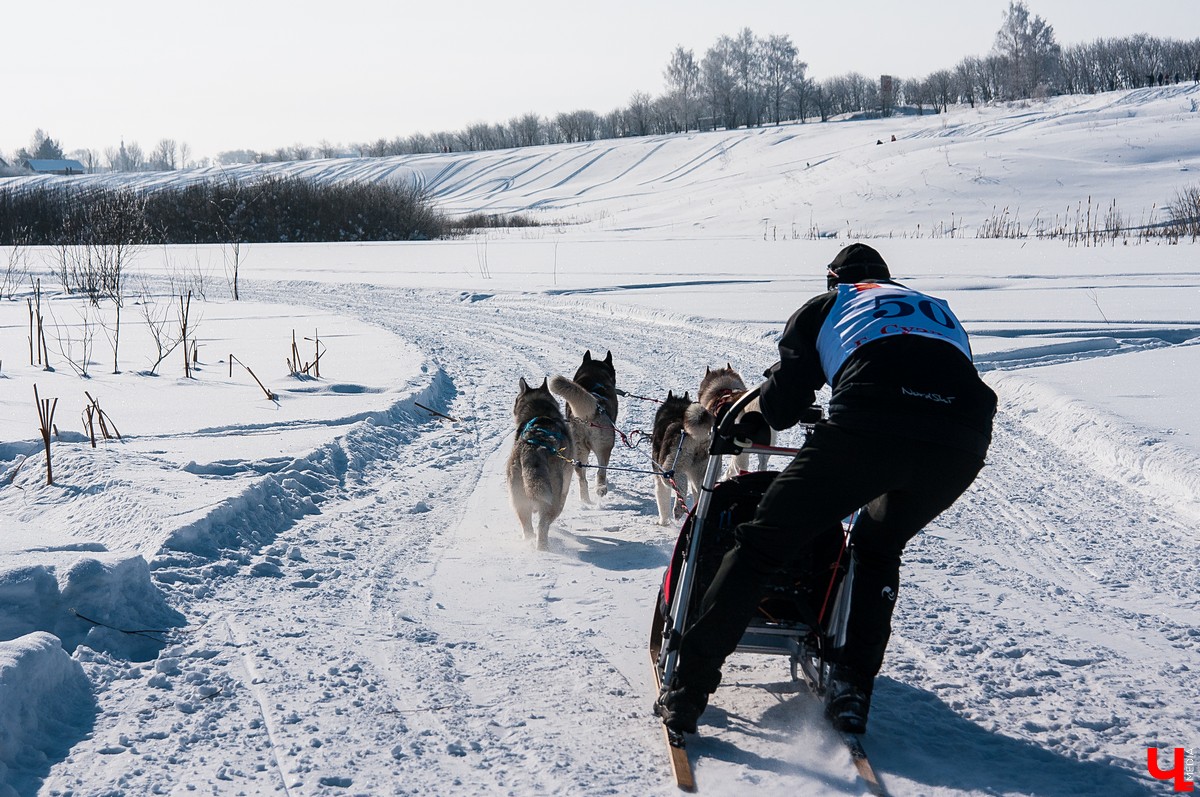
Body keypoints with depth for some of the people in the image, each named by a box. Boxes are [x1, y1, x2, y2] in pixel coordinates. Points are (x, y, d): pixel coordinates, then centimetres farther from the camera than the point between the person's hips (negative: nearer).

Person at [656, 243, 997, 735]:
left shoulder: (827, 305, 28)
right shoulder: (938, 309, 40)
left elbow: (781, 406, 23)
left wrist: (744, 422, 46)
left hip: (868, 426, -4)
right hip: (963, 442, 4)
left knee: (761, 543, 8)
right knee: (878, 548, 30)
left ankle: (688, 690, 5)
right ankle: (852, 692, 19)